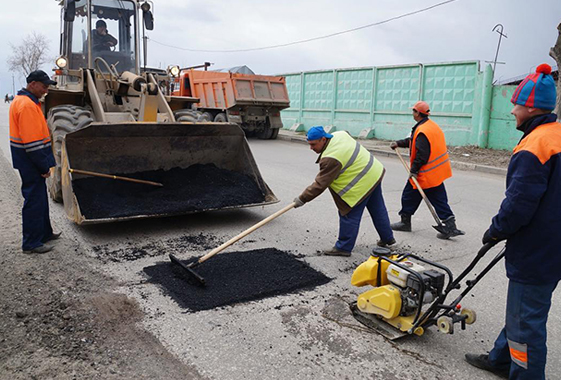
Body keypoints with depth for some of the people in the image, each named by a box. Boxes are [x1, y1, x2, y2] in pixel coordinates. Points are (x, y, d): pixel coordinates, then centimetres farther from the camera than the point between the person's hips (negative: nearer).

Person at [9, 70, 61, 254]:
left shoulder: (22, 101, 15)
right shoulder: (27, 105, -19)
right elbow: (31, 141, -24)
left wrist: (43, 163, 20)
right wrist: (44, 166, -19)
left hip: (30, 162, 11)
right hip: (30, 162, -11)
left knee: (39, 197, 19)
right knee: (34, 200, -3)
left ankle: (44, 233, 32)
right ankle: (31, 243, 6)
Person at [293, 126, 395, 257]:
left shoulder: (330, 159, -28)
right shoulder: (339, 134, -1)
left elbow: (320, 184, -24)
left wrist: (302, 199, -17)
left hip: (362, 184, -10)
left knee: (349, 216, 0)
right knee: (378, 210, 23)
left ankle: (343, 248, 9)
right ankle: (387, 238, 40)